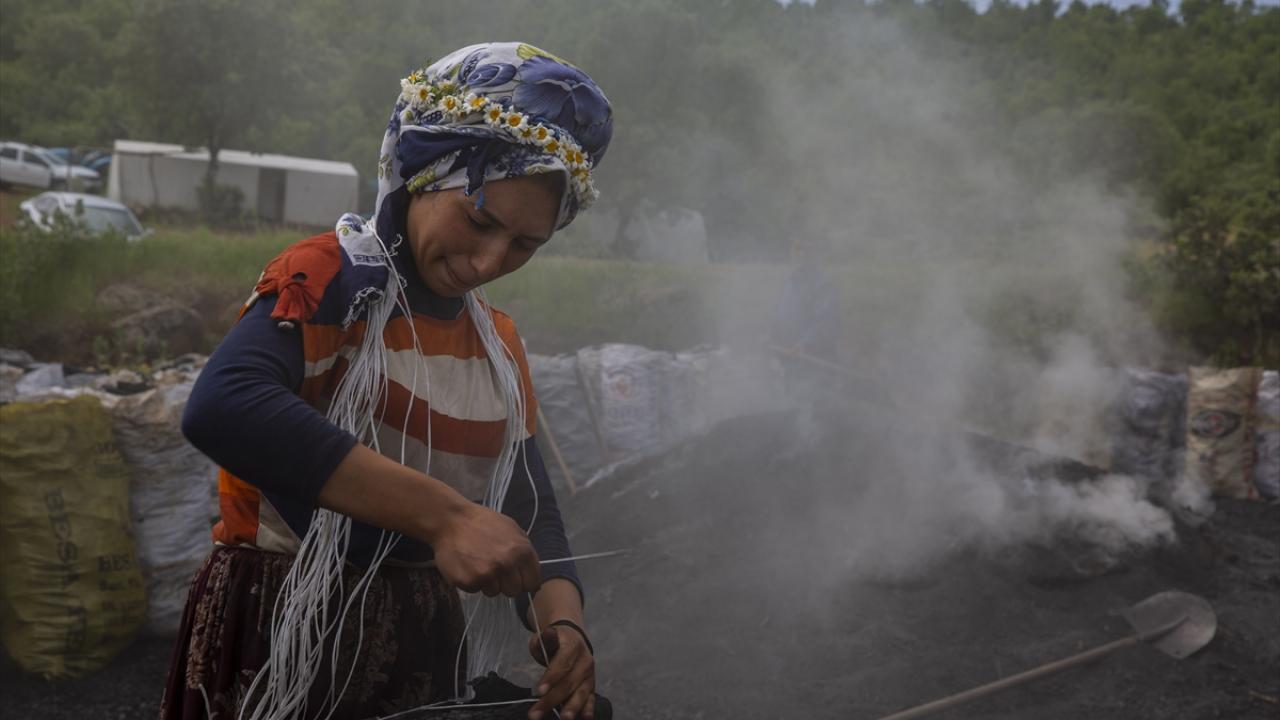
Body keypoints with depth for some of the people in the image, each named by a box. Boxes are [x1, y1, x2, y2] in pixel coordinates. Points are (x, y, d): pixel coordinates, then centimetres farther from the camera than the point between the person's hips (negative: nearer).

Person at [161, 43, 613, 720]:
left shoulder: (500, 346, 8)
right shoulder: (328, 278, -14)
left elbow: (531, 511, 5)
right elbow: (221, 408, -34)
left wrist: (562, 621, -18)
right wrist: (443, 515, -38)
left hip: (426, 645, 7)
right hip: (282, 647, -7)